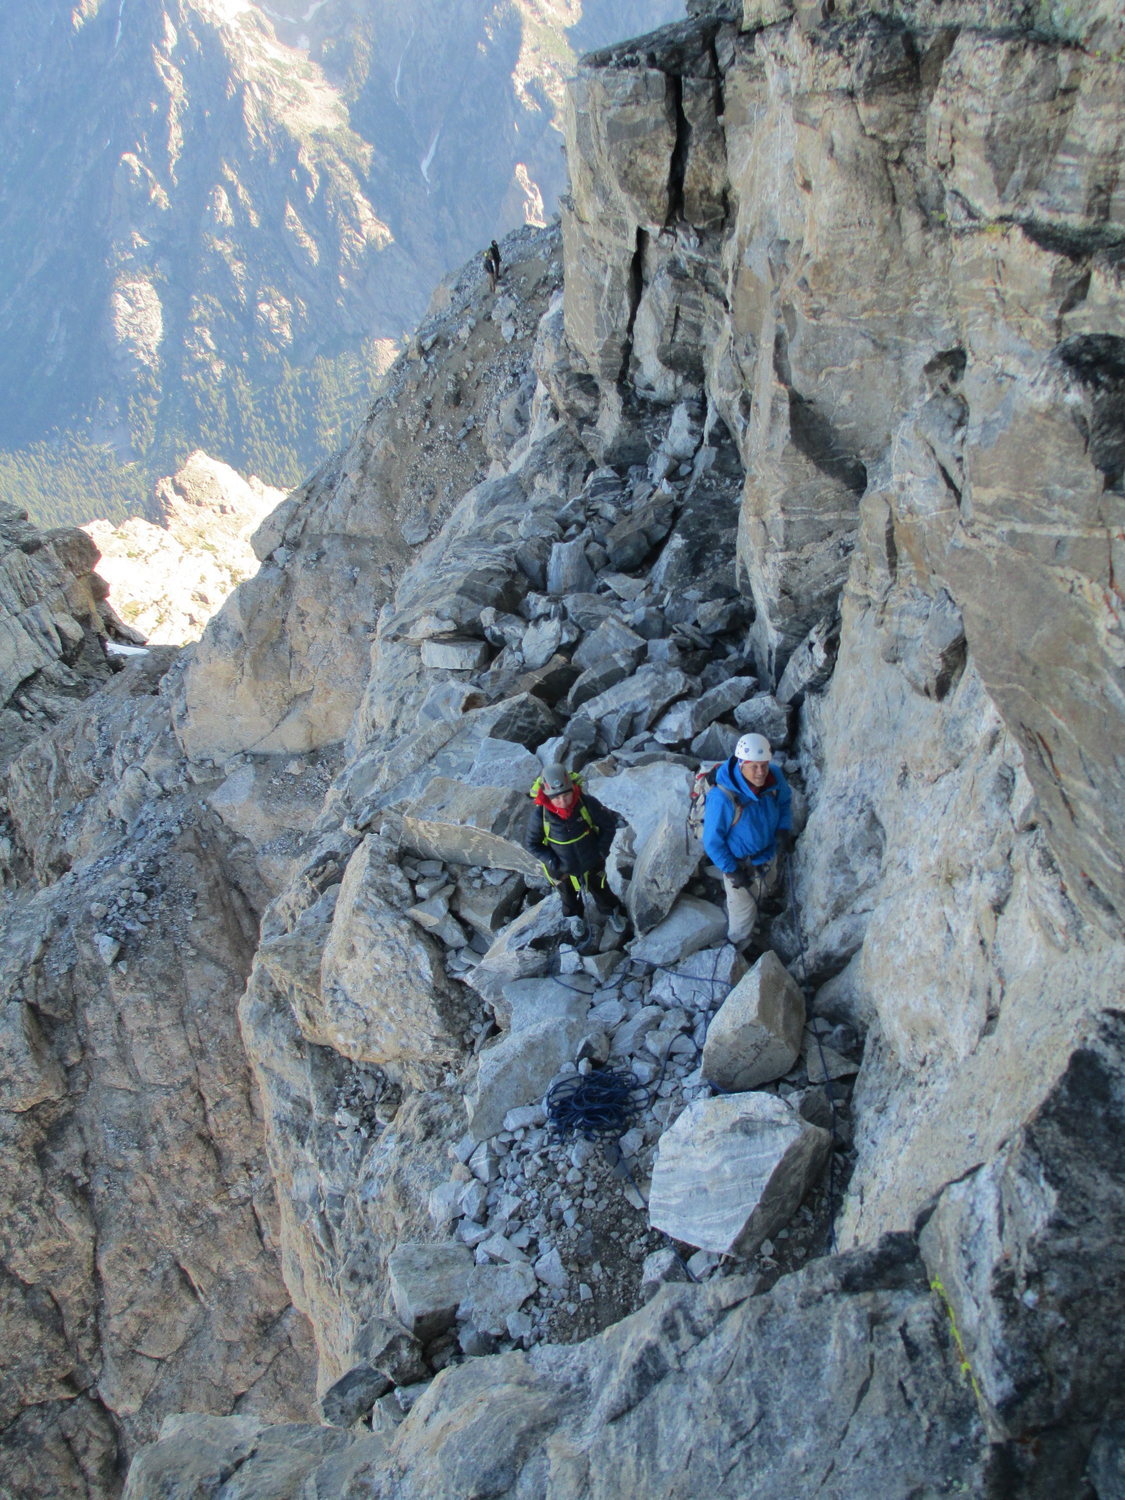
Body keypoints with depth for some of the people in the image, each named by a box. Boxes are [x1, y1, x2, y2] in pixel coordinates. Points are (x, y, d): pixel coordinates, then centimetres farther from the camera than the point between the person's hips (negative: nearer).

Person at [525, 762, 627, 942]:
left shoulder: (587, 803, -32)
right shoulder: (540, 814, -33)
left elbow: (609, 825, -14)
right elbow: (531, 844, -16)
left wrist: (601, 852, -13)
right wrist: (554, 864, -19)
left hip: (591, 863, 0)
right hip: (563, 869, 0)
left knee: (600, 889, 28)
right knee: (570, 895, 29)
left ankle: (612, 911, 61)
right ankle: (576, 917, 63)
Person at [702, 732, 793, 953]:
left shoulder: (774, 777, -21)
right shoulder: (722, 797, -39)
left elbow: (785, 801, 4)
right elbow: (712, 841, -25)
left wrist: (784, 829, -10)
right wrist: (731, 871, -20)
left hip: (770, 857, 5)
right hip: (741, 866, -5)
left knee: (760, 898, 33)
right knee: (742, 919, 16)